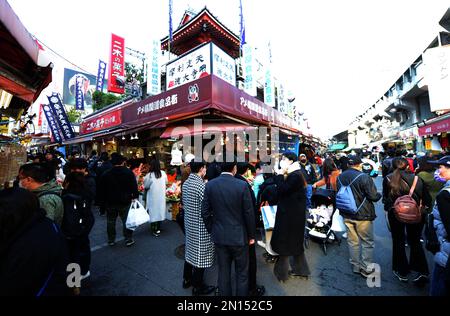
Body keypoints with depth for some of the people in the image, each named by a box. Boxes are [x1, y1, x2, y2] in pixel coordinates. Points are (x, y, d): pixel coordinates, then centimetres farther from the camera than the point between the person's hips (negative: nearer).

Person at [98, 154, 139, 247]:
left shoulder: (106, 174, 0)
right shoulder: (129, 172, -9)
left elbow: (101, 190, 4)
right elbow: (134, 186, -10)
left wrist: (103, 200, 12)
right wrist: (135, 196, -1)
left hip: (110, 202, 3)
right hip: (125, 202, -2)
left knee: (111, 221, 17)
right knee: (127, 221, 7)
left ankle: (111, 240, 26)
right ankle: (128, 239, 12)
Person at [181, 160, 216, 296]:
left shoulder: (186, 183, 1)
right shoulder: (201, 185, -25)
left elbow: (184, 203, 9)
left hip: (189, 223, 8)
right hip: (200, 226, -8)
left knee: (190, 251, 23)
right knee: (200, 255, 9)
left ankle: (187, 279, 41)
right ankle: (198, 287, 27)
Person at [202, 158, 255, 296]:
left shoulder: (210, 185, -9)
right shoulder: (242, 185, -18)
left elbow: (205, 212, -4)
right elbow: (249, 213, -12)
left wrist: (211, 231, 10)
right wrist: (251, 235, 2)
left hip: (219, 236, 3)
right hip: (239, 236, -3)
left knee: (223, 272, 20)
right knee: (242, 273, 17)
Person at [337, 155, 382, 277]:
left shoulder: (340, 177, 2)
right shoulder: (364, 177, -18)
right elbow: (374, 196, -14)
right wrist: (379, 194, 7)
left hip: (347, 215, 5)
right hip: (362, 216, -5)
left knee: (353, 242, 17)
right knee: (368, 242, 13)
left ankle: (355, 266, 29)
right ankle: (366, 269, 21)